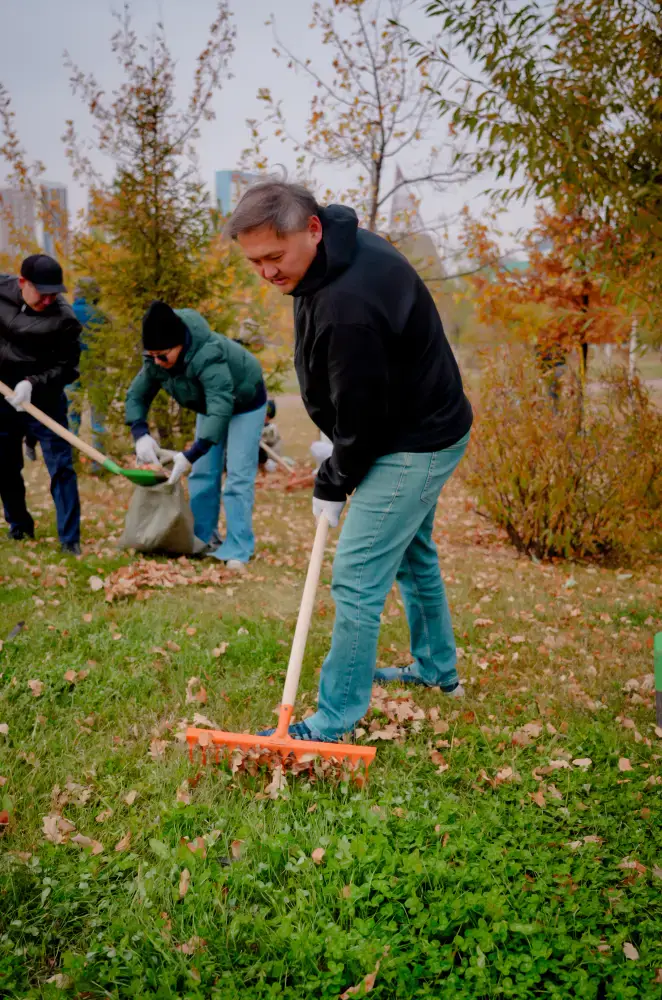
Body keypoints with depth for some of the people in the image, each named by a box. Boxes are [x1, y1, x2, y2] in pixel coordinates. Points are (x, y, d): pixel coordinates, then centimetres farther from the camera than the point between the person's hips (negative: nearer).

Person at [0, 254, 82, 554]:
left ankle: (70, 540, 0)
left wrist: (33, 383, -26)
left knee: (61, 467, -6)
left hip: (44, 401, -4)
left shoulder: (64, 318, -17)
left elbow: (67, 367, -13)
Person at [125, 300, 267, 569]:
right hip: (209, 404, 7)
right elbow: (136, 394, -10)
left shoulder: (208, 356, -43)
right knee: (202, 474, 6)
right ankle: (203, 538, 19)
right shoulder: (156, 361, -20)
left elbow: (221, 408, -51)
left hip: (244, 404, -7)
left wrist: (191, 455, -55)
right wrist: (141, 434, -30)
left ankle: (237, 550, -11)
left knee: (238, 476, -14)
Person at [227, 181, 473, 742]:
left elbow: (361, 415, -24)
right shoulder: (344, 246, 0)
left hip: (413, 446, -11)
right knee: (413, 554, 24)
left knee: (357, 581, -6)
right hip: (427, 428, 11)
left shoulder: (348, 304, -33)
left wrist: (334, 484, -8)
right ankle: (437, 670, 44)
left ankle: (334, 723, 6)